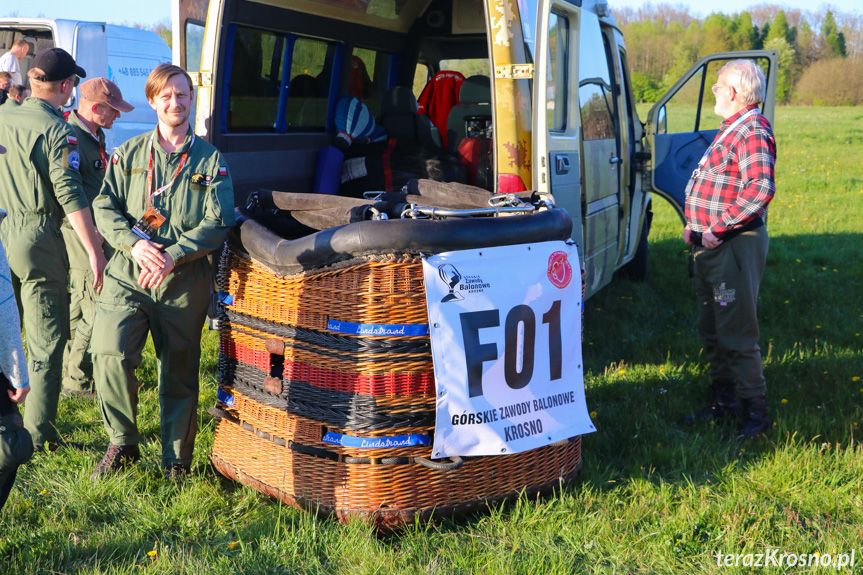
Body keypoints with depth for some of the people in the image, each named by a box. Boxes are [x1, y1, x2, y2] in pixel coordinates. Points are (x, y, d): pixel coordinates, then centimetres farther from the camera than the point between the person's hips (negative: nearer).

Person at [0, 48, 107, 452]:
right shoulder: (56, 130, -12)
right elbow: (69, 195, -17)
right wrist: (94, 251, -16)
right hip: (37, 239, -6)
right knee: (46, 340, 2)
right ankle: (39, 432, 5)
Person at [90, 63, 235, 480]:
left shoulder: (211, 160, 7)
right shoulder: (129, 153, 11)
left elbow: (218, 223, -3)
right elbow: (105, 208, 5)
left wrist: (173, 253, -16)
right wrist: (135, 243, -14)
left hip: (184, 281, 0)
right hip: (128, 274, 1)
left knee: (180, 373, 6)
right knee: (110, 355, -17)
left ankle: (177, 461, 22)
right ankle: (123, 443, 6)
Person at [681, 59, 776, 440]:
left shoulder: (752, 132, -15)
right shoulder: (730, 130, 17)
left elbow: (761, 190, -29)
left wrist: (718, 228, -24)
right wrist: (696, 224, 14)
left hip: (734, 247, -10)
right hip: (711, 246, 10)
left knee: (736, 335, -6)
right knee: (711, 331, 17)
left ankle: (755, 412, 3)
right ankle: (723, 400, 30)